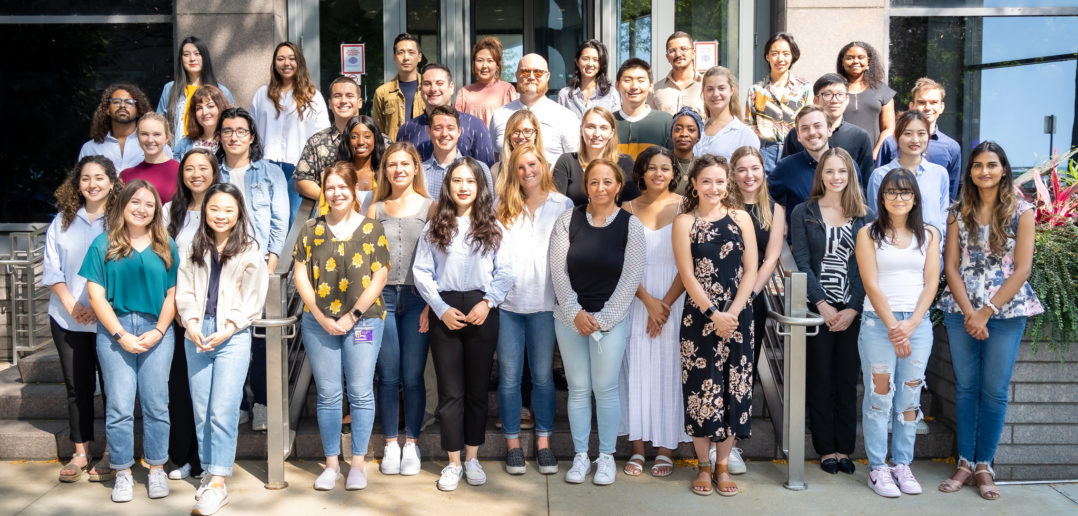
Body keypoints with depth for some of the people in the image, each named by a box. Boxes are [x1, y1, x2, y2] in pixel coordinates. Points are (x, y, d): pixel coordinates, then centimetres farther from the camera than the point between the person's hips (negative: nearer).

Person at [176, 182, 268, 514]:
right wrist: (191, 323, -6)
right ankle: (209, 471, 18)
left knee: (223, 411, -10)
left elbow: (252, 299, -2)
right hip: (197, 335, 4)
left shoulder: (249, 251, 2)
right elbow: (184, 291, 10)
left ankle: (218, 484, -7)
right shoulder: (194, 251, 14)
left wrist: (225, 331, -10)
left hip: (233, 336, -4)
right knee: (201, 410, 6)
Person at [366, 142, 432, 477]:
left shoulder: (429, 207, 5)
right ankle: (390, 445, 15)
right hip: (383, 296, 2)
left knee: (413, 376, 2)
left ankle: (411, 444, 14)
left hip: (417, 298, -2)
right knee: (388, 376, 5)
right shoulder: (376, 210, 11)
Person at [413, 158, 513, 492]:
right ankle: (453, 462, 13)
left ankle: (472, 457, 20)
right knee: (451, 391, 3)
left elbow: (505, 272, 1)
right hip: (445, 314, 0)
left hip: (482, 312, 0)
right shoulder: (435, 227, 5)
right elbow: (421, 272, 0)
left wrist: (488, 302, -13)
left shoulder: (492, 228, 5)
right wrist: (442, 309, -9)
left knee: (478, 388, 8)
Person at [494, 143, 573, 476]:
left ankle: (543, 442, 17)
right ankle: (512, 444, 16)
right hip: (506, 301, 1)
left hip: (544, 301, -1)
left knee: (543, 375, 6)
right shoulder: (502, 206, 8)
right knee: (509, 376, 5)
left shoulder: (562, 205, 5)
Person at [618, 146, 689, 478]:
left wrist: (666, 303, -10)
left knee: (671, 370, 1)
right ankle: (638, 448, 10)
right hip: (638, 299, 2)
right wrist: (649, 301, -10)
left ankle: (666, 448, 11)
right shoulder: (628, 209, 6)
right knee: (636, 370, 2)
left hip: (675, 300, -1)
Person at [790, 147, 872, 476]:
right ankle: (826, 448, 12)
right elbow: (802, 262, -3)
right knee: (820, 380, 2)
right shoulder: (803, 213, 4)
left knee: (848, 380, 6)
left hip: (854, 311, 2)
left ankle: (844, 448, 15)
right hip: (817, 309, -1)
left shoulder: (864, 216, 9)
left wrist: (853, 308, -8)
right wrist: (822, 305, -11)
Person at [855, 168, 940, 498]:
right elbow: (871, 284, -4)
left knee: (909, 397, 6)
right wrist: (894, 327, -10)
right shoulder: (868, 234, 3)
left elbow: (931, 284, 5)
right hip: (878, 322, -3)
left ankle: (902, 464, 15)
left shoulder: (929, 235, 11)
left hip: (918, 323, 3)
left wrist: (910, 325, -7)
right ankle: (877, 468, 5)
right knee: (879, 395, -2)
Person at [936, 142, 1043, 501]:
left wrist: (987, 311, -11)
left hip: (1006, 311, -2)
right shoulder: (959, 212, 6)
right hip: (962, 310, 2)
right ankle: (965, 463, 16)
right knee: (965, 387, 6)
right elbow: (951, 266, 3)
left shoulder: (1021, 212, -1)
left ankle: (984, 465, 14)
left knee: (995, 391, 2)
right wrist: (969, 312, -8)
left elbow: (1022, 268, -6)